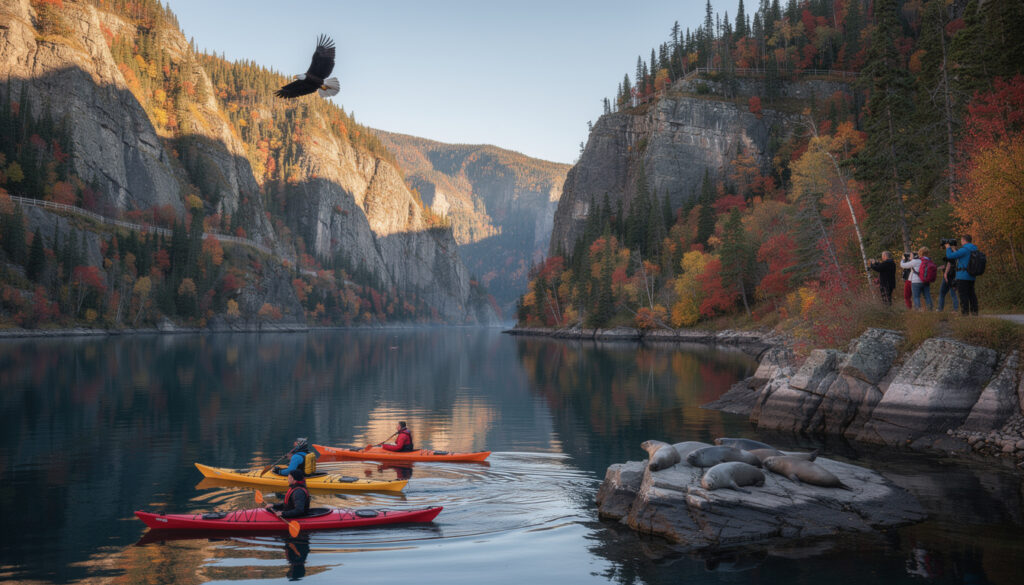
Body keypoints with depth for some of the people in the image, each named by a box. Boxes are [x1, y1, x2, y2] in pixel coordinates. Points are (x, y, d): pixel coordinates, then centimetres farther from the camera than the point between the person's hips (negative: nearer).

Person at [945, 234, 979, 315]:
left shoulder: (964, 250, -14)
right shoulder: (974, 250, 13)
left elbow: (950, 256, -14)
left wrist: (948, 248, 3)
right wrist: (953, 249, 25)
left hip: (962, 277, -8)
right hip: (971, 277, 8)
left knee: (963, 295, -7)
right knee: (971, 294, 13)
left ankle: (965, 312, -10)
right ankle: (974, 311, 14)